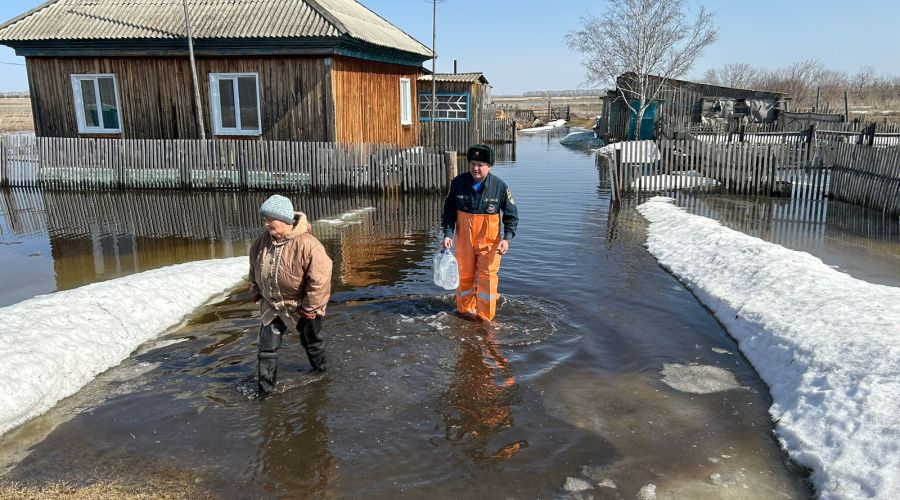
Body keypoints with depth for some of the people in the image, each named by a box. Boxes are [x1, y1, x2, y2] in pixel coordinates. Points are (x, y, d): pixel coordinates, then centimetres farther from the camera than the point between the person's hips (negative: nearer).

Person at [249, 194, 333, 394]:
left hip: (302, 308, -4)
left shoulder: (306, 244, -31)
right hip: (272, 306, 4)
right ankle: (265, 388, 16)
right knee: (267, 347, 4)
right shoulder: (264, 240, -10)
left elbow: (320, 278, -28)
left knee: (312, 341, 20)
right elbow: (254, 268, 8)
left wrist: (310, 307, -22)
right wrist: (256, 293, 8)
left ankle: (320, 370, 47)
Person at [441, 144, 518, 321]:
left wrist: (507, 239, -13)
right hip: (464, 239, 2)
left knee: (487, 277, -2)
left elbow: (511, 215, -1)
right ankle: (465, 309, 32)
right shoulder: (458, 183, -7)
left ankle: (485, 317, 10)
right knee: (464, 275, 13)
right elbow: (449, 211, 3)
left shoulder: (500, 186, -10)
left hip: (489, 240, -2)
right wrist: (448, 234, -7)